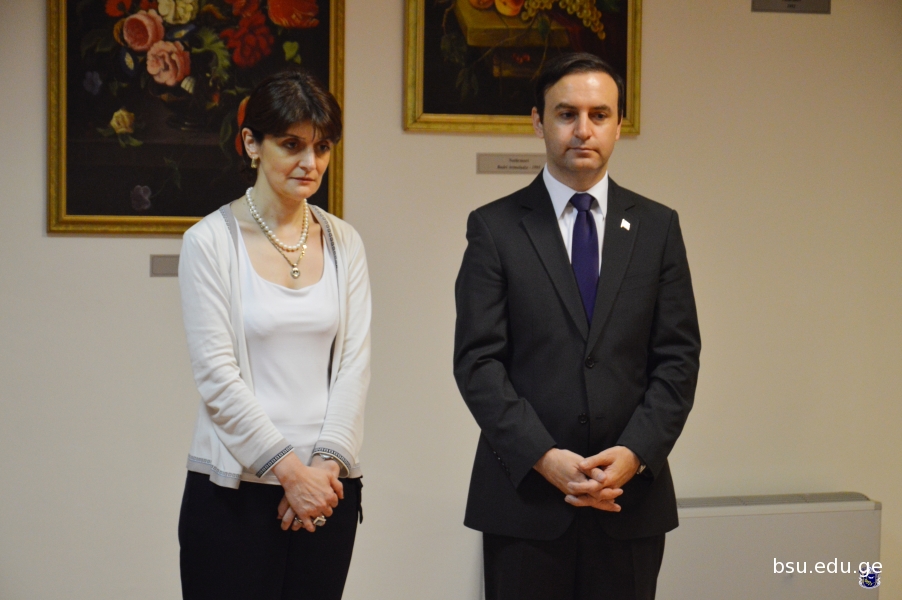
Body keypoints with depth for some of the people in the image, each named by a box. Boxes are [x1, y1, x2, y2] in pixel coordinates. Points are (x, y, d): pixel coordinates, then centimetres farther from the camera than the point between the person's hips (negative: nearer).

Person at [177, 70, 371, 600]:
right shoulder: (212, 241, -3)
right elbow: (217, 374, -8)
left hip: (328, 485, 3)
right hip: (235, 489, -3)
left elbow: (355, 362, 4)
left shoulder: (343, 243, 9)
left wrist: (327, 461, -8)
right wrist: (289, 470, -11)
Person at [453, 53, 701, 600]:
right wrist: (545, 458, -15)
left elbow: (678, 357, 4)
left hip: (631, 495, 2)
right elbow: (478, 361, -5)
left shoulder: (657, 227, 8)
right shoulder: (495, 227, 1)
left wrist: (634, 453, -10)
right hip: (524, 495, -1)